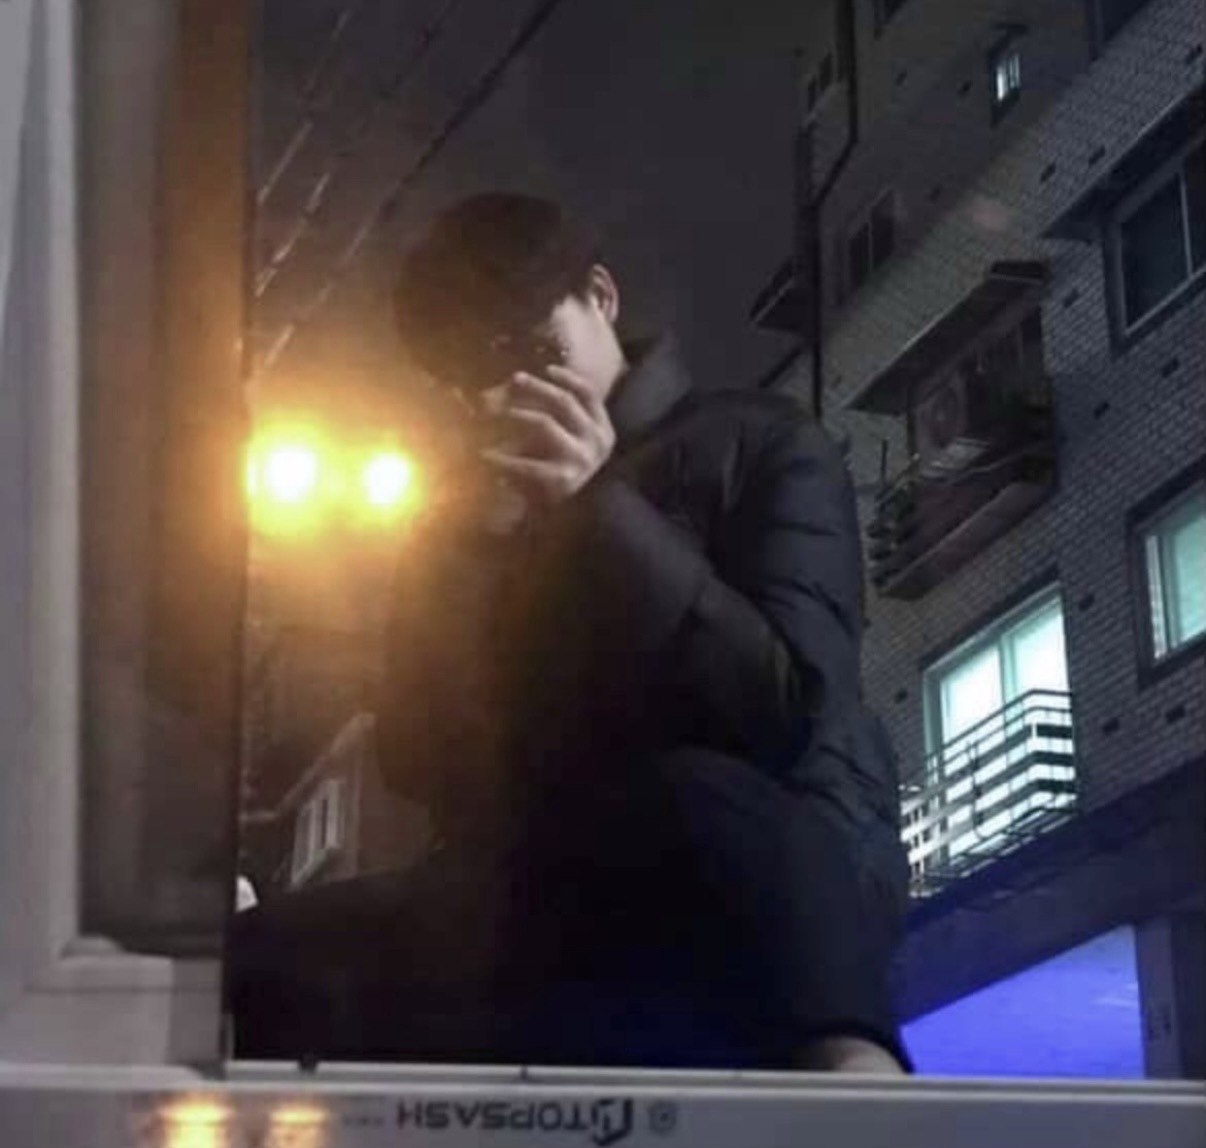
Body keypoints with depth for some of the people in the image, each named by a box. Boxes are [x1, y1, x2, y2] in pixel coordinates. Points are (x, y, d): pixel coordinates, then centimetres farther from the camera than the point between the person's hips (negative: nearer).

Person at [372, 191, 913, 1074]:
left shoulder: (758, 443, 4)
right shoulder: (471, 510, 15)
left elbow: (794, 709, -12)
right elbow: (420, 765, 4)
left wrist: (604, 509, -15)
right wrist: (472, 544, -7)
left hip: (790, 877, -4)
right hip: (557, 911, 4)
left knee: (694, 800, -39)